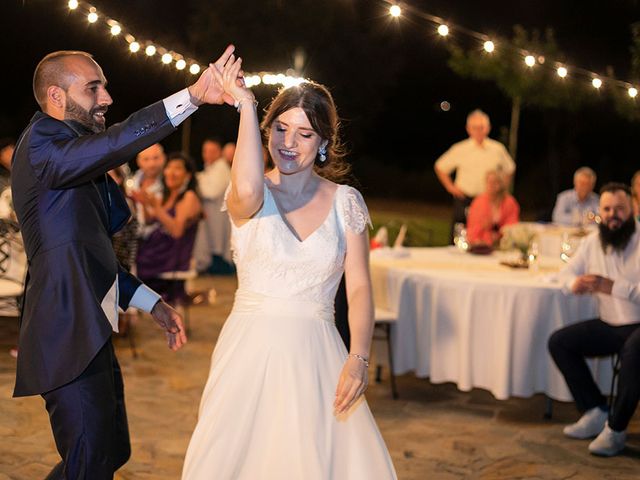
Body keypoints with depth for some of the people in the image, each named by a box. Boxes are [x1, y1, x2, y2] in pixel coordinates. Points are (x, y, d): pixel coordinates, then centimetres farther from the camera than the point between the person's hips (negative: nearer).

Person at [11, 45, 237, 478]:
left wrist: (151, 303, 19)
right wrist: (192, 97, -41)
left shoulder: (74, 159, 19)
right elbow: (114, 144, -32)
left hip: (93, 338, 10)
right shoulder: (42, 142, -11)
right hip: (70, 339, -10)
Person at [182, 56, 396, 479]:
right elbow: (247, 191, -28)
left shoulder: (345, 201, 3)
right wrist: (246, 105, -22)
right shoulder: (249, 197, -1)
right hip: (252, 352, -1)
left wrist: (359, 359, -15)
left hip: (316, 357, 1)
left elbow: (359, 287, -1)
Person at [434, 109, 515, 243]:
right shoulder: (460, 149, -1)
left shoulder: (498, 149, 3)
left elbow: (509, 169, 20)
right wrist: (450, 187, 4)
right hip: (464, 200, -1)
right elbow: (440, 167, 10)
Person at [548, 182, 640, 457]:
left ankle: (616, 429, -21)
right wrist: (575, 283, -9)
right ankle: (595, 413, 0)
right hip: (609, 326, 7)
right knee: (559, 342, -5)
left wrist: (612, 286, -30)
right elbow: (567, 272, 15)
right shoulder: (593, 242, 6)